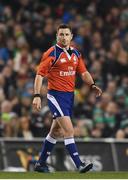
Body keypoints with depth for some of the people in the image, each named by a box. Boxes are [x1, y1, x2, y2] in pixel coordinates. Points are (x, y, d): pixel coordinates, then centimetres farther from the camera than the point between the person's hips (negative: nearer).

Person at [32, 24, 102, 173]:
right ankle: (79, 164, -19)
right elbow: (40, 74, -11)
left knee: (56, 132, 14)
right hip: (56, 95, -7)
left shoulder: (75, 53, 9)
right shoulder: (51, 53, -10)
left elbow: (83, 72, 16)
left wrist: (92, 85, -3)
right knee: (69, 130, -16)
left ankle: (41, 163, 26)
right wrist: (37, 95, -19)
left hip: (69, 96, 7)